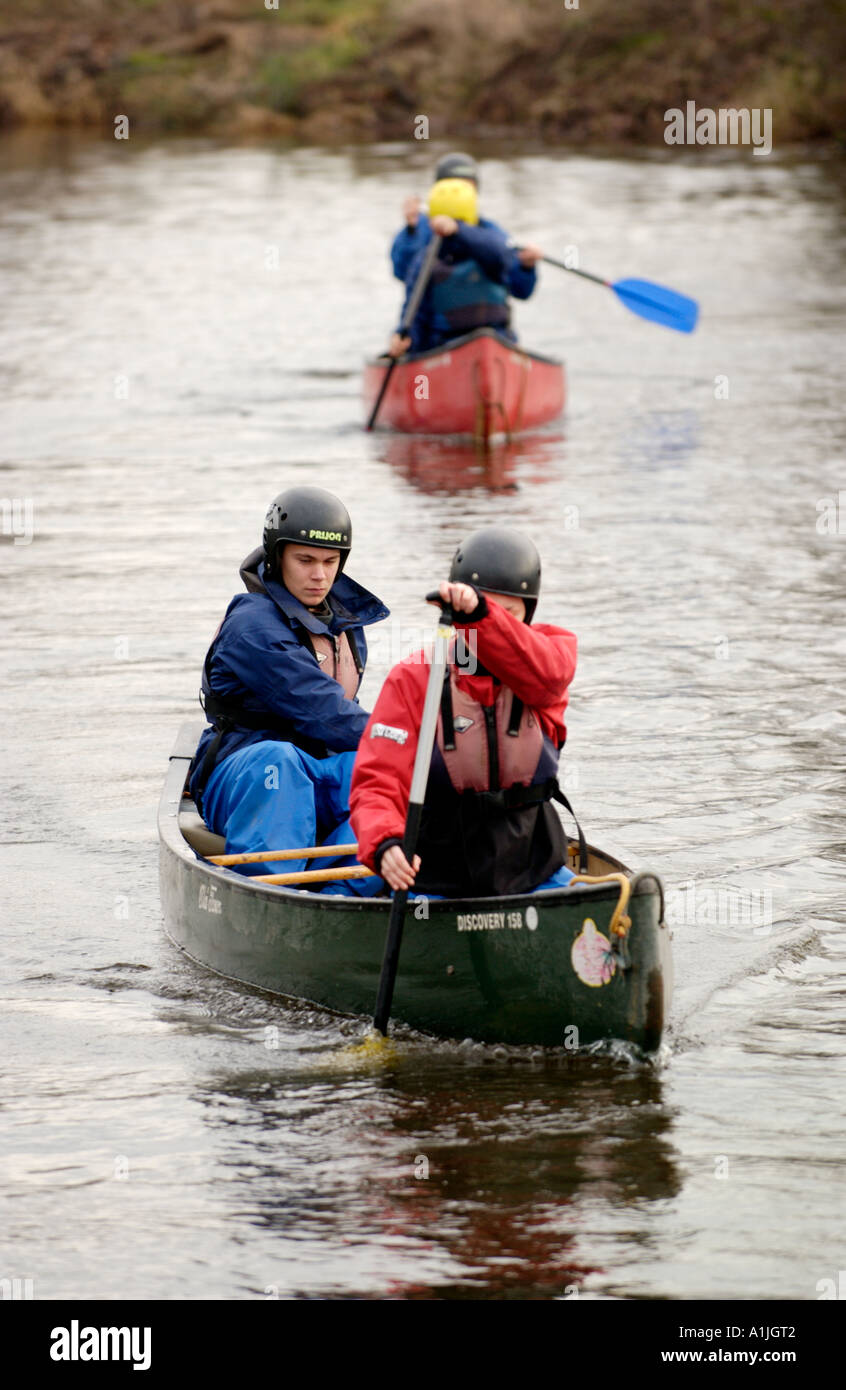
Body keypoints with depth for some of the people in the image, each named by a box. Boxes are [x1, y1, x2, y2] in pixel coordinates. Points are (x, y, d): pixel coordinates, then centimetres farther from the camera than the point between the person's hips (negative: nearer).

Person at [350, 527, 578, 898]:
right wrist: (384, 844, -34)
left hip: (533, 873, 2)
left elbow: (545, 673, -24)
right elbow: (377, 784, -12)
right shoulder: (414, 679, -4)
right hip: (435, 878, -2)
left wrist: (481, 612, -41)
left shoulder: (553, 647, 2)